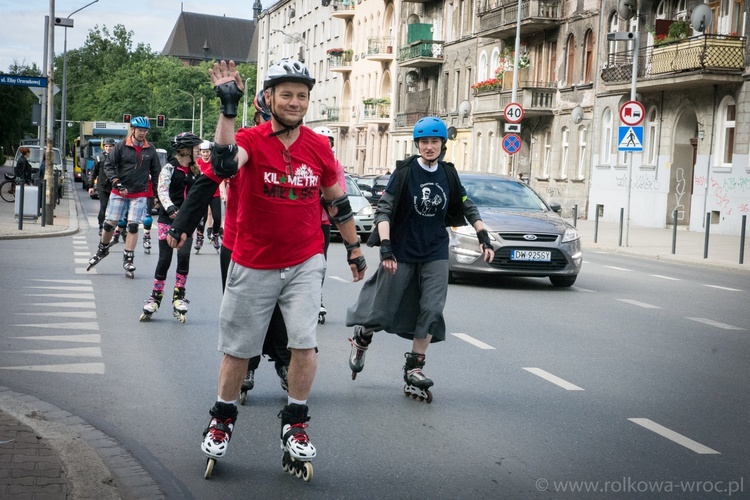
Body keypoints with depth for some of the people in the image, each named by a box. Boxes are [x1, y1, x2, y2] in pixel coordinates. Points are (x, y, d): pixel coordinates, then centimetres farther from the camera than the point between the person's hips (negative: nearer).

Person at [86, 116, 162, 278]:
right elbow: (108, 165, -2)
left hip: (140, 194, 1)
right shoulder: (121, 146, -3)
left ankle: (128, 260, 5)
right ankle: (102, 250, 26)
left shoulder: (150, 150, 4)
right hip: (119, 192, -1)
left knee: (133, 226, -5)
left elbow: (156, 172, 12)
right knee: (109, 223, 1)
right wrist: (116, 182, -14)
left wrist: (156, 194, 8)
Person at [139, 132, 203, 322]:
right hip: (167, 219, -3)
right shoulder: (169, 168, -4)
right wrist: (169, 207, -31)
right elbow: (162, 190, -15)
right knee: (165, 258, -3)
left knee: (184, 255, -12)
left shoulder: (195, 171, 11)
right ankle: (155, 296, 10)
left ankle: (178, 296, -1)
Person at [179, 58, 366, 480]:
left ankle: (295, 427, 9)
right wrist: (228, 109, -38)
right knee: (238, 349, 10)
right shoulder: (251, 140, -10)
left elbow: (336, 200, 11)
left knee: (305, 342, -10)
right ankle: (223, 419, 32)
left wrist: (354, 248, 16)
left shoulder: (319, 147, -1)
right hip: (253, 266, -1)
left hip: (305, 263, 2)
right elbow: (225, 165, -34)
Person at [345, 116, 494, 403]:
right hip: (401, 253, -3)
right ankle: (361, 339, 37)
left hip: (435, 253, 3)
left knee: (431, 310, -9)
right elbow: (383, 209, -12)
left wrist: (484, 238, 7)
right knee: (382, 309, 4)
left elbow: (467, 208, 16)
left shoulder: (448, 175, 4)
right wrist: (385, 246, -23)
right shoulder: (405, 172, -9)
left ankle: (414, 370, 0)